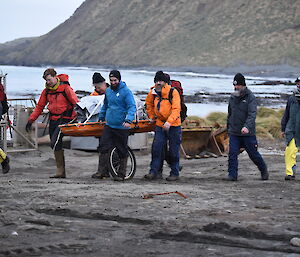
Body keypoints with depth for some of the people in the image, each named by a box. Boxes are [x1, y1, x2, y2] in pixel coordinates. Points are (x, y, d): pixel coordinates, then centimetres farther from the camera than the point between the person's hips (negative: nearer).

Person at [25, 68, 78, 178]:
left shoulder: (65, 88, -9)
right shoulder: (47, 90, 10)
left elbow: (76, 103, -10)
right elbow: (40, 106, 17)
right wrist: (31, 120, 13)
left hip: (64, 119, -7)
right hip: (53, 119, 7)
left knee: (55, 142, -18)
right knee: (56, 145, 6)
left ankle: (60, 169, -6)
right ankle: (61, 172, 13)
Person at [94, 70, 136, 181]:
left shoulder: (126, 91, -9)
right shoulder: (108, 91, 11)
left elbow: (132, 107, -15)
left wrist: (128, 120, -28)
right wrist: (101, 117, 28)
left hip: (122, 127, -5)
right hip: (109, 126, 5)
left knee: (122, 151, 4)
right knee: (103, 147, -5)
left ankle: (121, 174, 11)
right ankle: (103, 171, -2)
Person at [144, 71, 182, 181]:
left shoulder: (173, 92, -14)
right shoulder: (153, 93, 2)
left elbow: (176, 109, -22)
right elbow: (149, 104, 24)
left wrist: (169, 122, -33)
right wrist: (152, 116, 20)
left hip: (173, 125, -4)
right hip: (160, 125, 4)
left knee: (173, 150, 1)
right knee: (156, 148, -4)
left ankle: (175, 173, 11)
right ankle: (154, 172, -3)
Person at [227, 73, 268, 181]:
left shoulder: (250, 97, -9)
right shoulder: (232, 97, 10)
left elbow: (252, 114, -21)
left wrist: (247, 127, -36)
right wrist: (229, 126, 24)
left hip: (248, 132, -4)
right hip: (234, 132, 4)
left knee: (253, 154, 7)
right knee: (232, 154, -8)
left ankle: (264, 171, 28)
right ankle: (232, 175, -2)